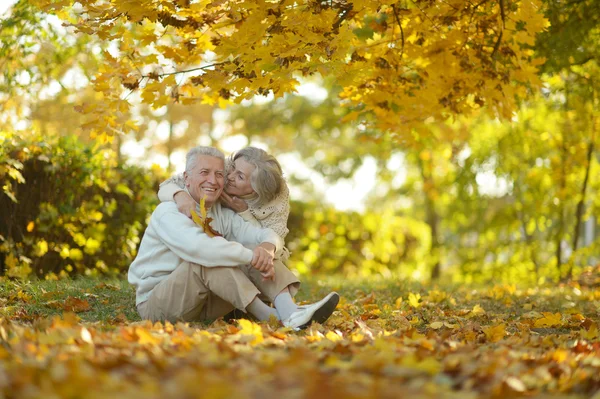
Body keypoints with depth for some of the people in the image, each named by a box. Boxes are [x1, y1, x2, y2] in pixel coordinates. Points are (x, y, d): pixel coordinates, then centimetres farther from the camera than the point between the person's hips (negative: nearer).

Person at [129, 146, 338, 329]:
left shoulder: (223, 215, 8)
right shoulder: (168, 213, -15)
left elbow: (267, 235, -4)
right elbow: (198, 246, -34)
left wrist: (267, 248, -29)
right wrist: (253, 257, -35)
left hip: (204, 303, 7)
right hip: (156, 303, -6)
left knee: (260, 248, -8)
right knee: (208, 259, -33)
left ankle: (288, 311, -32)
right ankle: (270, 316, -33)